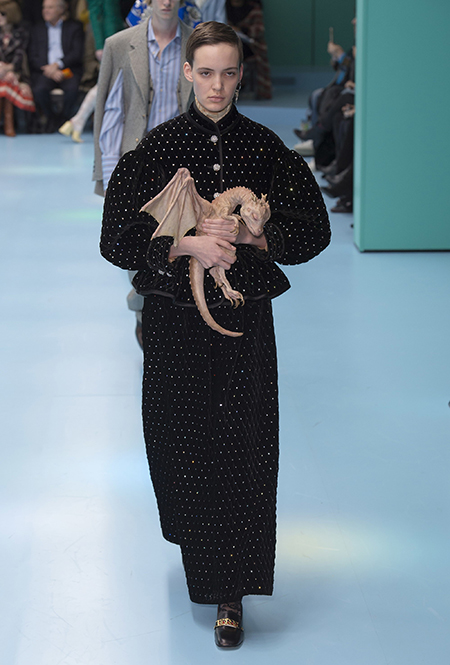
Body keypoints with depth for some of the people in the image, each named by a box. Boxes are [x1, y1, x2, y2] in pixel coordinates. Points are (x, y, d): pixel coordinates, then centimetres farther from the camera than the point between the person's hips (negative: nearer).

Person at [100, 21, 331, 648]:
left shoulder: (265, 147, -1)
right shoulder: (156, 147, -3)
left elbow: (312, 229, 2)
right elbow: (119, 238, -6)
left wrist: (246, 236, -13)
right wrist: (189, 244, -19)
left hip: (244, 320, 0)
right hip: (175, 320, 0)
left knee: (241, 449, -3)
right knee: (182, 441, 9)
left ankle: (229, 590, 3)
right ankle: (195, 539, 39)